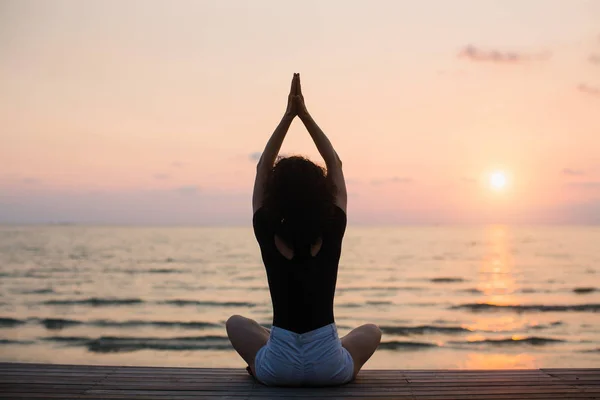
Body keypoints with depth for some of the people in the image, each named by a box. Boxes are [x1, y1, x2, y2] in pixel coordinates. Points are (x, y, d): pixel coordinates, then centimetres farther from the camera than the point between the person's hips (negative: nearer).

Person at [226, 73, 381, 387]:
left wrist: (288, 116, 4)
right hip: (328, 367, 0)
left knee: (236, 323, 31)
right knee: (371, 331, 33)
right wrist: (304, 115, 6)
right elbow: (335, 166, 5)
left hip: (278, 368, 0)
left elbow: (262, 169, 5)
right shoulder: (332, 233, -8)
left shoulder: (268, 235, -9)